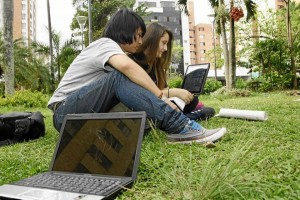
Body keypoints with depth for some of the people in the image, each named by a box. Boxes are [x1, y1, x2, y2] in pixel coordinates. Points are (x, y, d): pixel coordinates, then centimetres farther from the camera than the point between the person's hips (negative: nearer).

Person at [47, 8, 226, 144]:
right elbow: (127, 66, -37)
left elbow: (129, 90, 6)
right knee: (120, 78, -32)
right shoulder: (105, 44, -13)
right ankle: (179, 127, -38)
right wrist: (162, 97, -34)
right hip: (66, 113, -9)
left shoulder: (111, 54, 16)